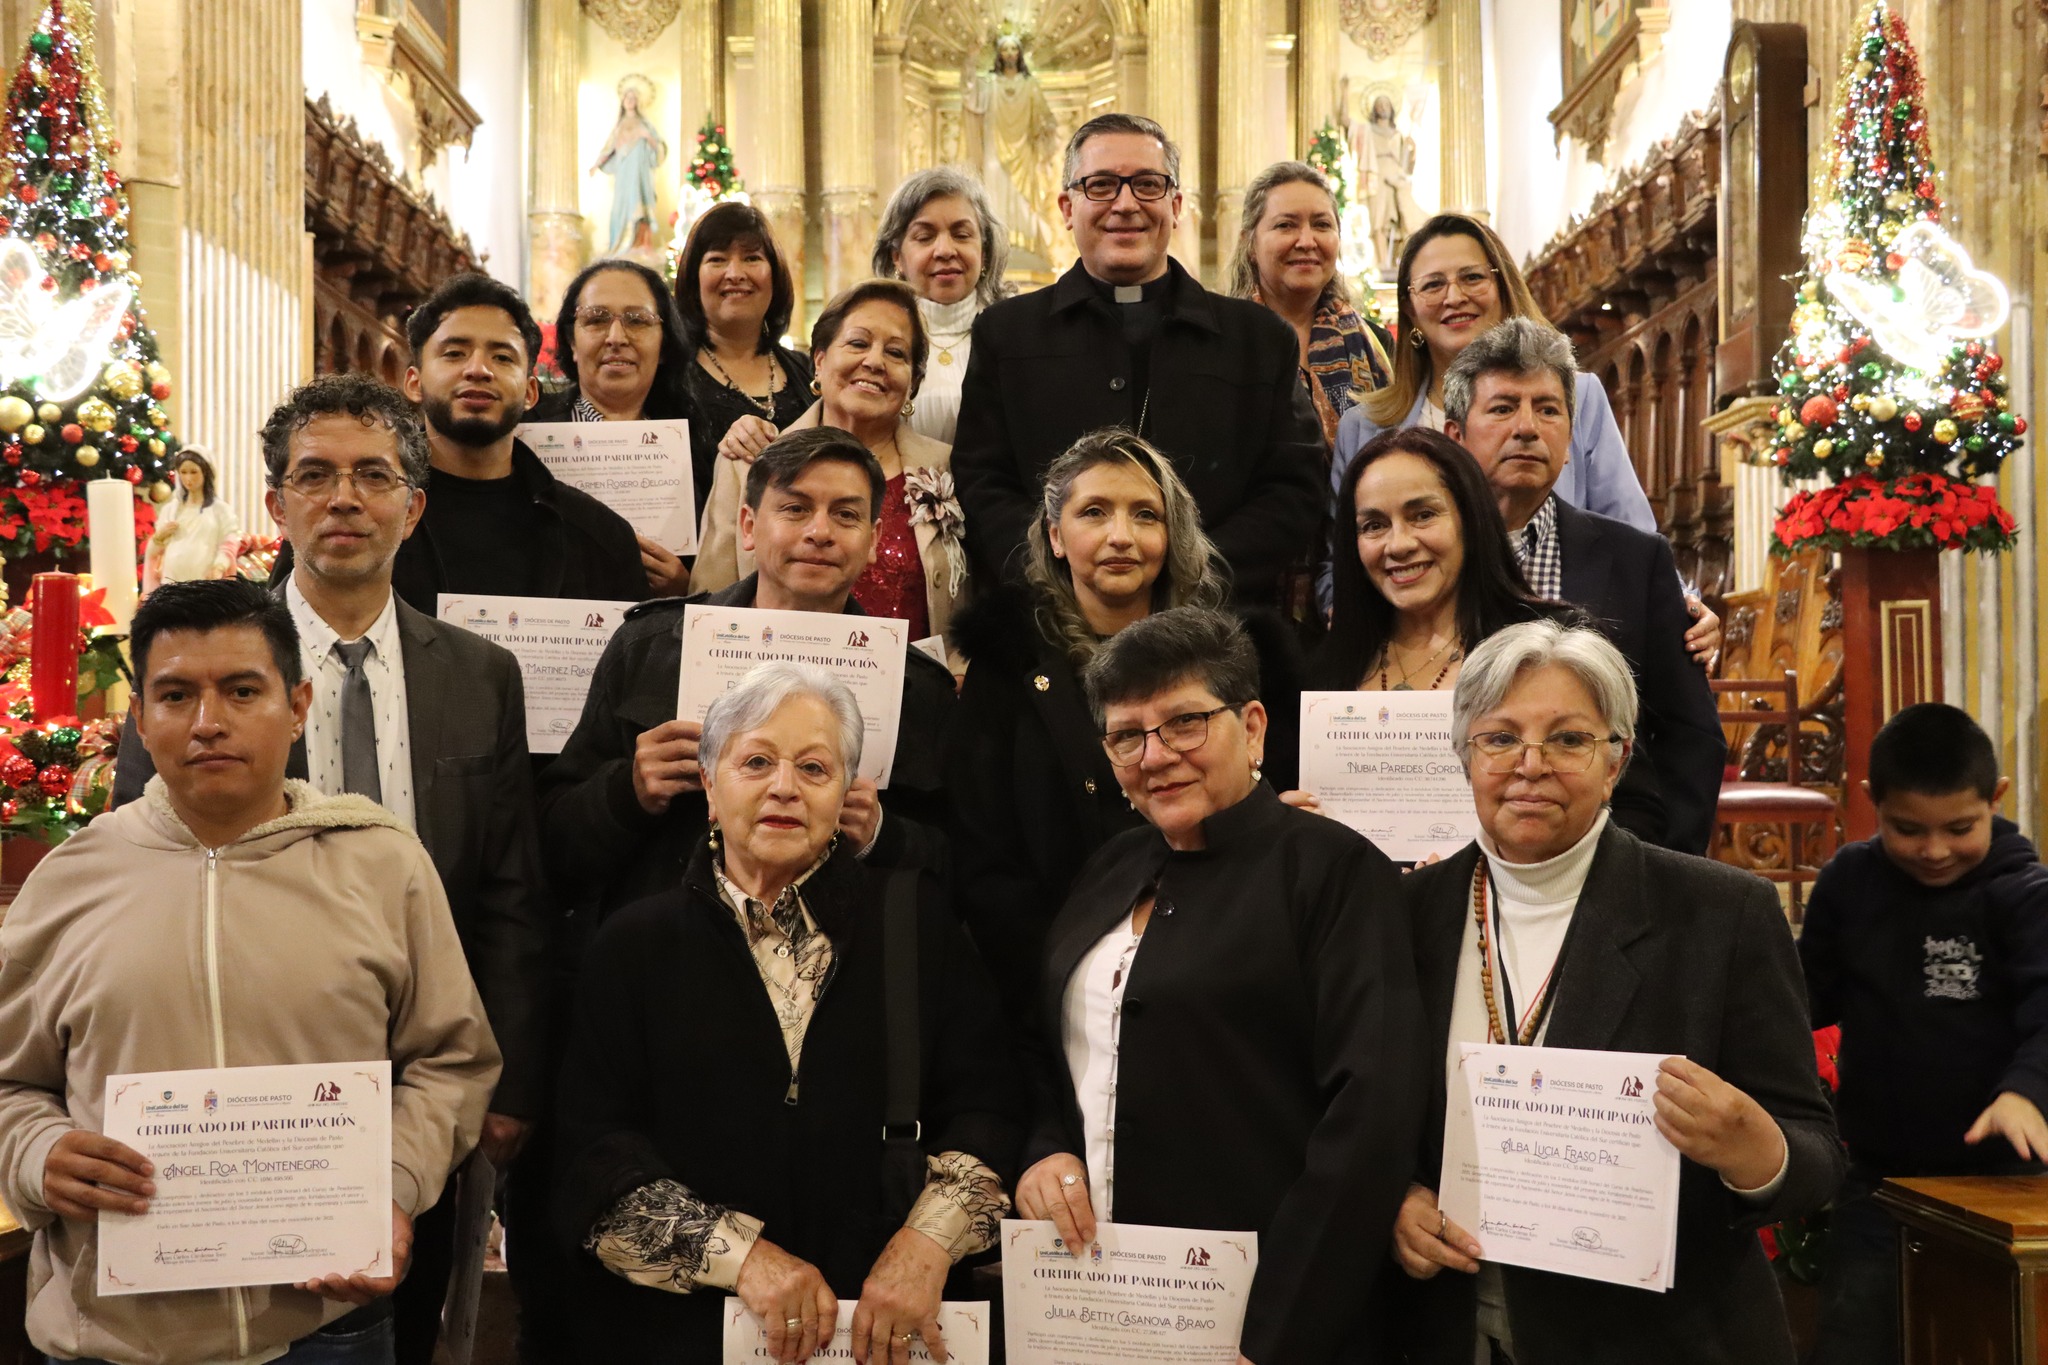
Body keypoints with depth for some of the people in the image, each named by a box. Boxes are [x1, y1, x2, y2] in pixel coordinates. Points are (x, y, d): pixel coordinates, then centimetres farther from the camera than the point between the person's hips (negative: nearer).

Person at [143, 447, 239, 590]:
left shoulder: (219, 508, 7)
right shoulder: (171, 509, 18)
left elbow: (228, 545, -2)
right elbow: (153, 552, 22)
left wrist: (219, 567, -20)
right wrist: (159, 536, 1)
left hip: (206, 583, -3)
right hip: (171, 582, 3)